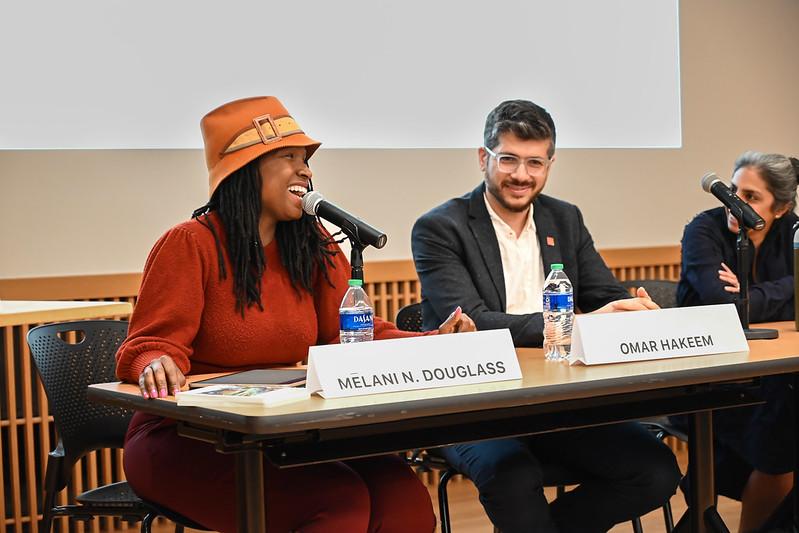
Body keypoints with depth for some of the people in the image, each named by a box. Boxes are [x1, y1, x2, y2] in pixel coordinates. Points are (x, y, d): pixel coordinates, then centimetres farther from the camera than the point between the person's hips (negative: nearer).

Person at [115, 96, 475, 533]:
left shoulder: (313, 246, 10)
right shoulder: (189, 245, -7)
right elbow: (150, 345, -9)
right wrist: (158, 366, -34)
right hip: (187, 442, -5)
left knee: (405, 497, -21)